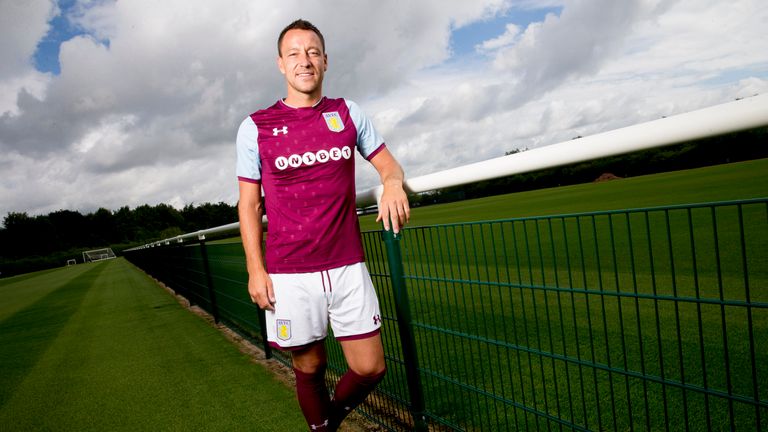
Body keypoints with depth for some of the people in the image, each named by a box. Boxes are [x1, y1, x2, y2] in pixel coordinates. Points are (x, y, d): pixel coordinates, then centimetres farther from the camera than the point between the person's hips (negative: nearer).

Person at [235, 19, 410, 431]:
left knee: (370, 368, 4)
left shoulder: (348, 113, 7)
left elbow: (388, 164, 11)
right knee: (309, 367, 9)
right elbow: (249, 203, 4)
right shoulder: (255, 127, 2)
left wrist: (393, 182, -13)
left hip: (348, 266, 2)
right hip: (289, 274, -1)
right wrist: (255, 269, -3)